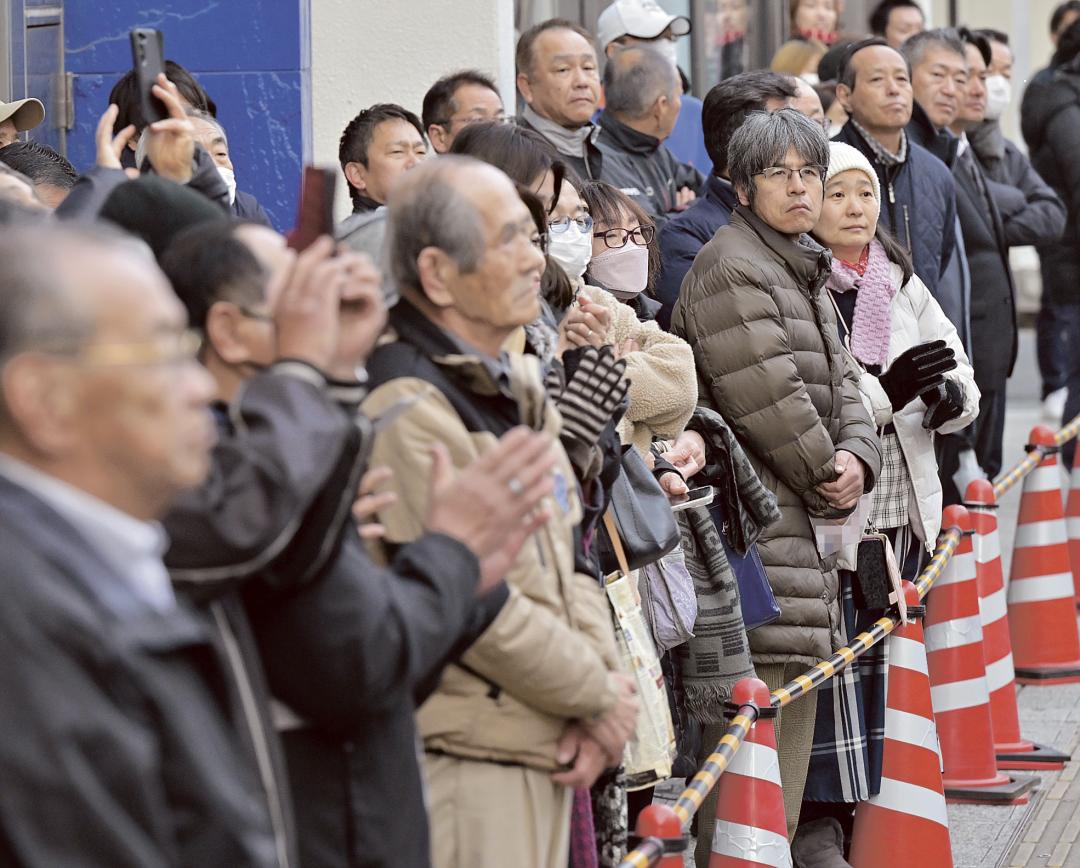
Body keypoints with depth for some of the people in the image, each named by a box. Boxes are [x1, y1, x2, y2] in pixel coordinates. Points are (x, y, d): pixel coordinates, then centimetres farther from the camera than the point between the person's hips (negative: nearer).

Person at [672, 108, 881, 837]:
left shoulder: (806, 270, 20)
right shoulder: (732, 269, -12)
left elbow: (838, 380, 18)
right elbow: (768, 397, -18)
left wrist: (857, 457, -1)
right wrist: (827, 476, -7)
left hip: (803, 514, 10)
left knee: (801, 685, 12)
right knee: (761, 682, -13)